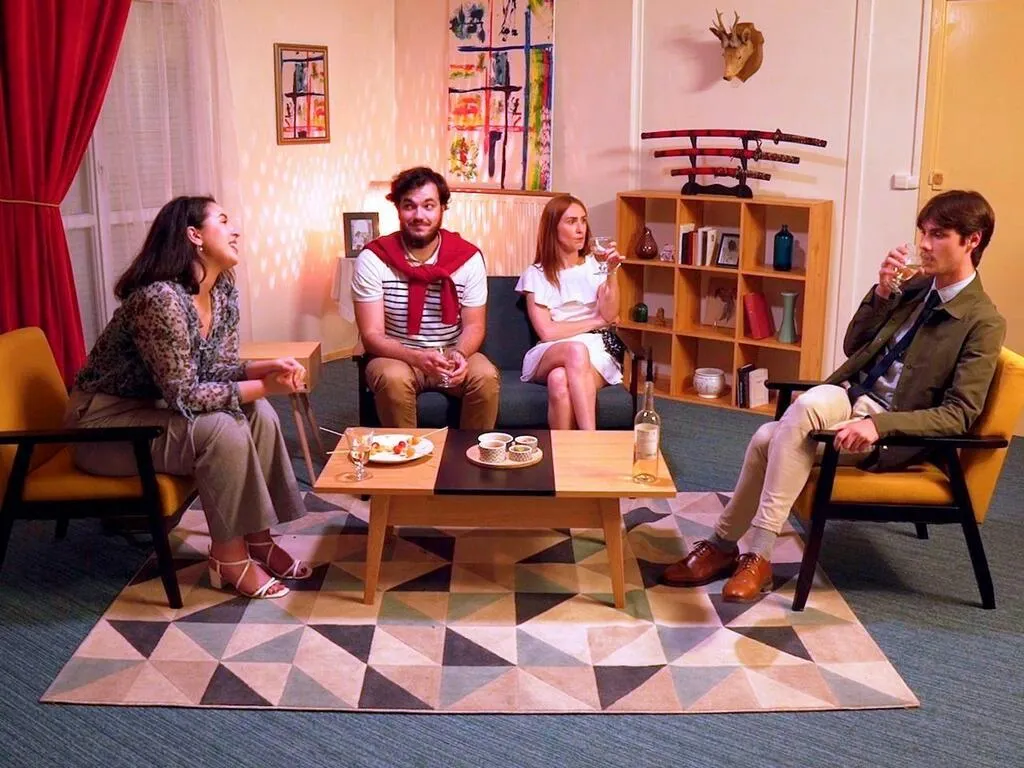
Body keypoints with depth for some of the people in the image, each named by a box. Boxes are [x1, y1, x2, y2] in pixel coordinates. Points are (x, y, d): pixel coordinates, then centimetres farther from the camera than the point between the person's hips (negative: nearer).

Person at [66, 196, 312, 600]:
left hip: (155, 407, 8)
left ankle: (258, 539, -2)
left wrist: (267, 367, -17)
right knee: (222, 431, -27)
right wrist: (264, 386, -28)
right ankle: (229, 557, -11)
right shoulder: (160, 298, -29)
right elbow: (183, 395, -29)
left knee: (258, 414, -12)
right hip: (104, 422, -8)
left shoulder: (224, 289, -2)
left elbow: (219, 367, 2)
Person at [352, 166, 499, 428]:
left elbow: (474, 325, -2)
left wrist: (459, 355, -26)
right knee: (394, 379, -33)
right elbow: (372, 335, -14)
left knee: (486, 376, -26)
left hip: (451, 355, 2)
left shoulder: (469, 257, -8)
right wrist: (417, 358, -32)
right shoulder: (373, 259, -13)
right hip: (396, 356, -1)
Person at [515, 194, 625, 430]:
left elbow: (610, 316, -3)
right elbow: (547, 332, -4)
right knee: (576, 349, -39)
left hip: (597, 352, 1)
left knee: (560, 381, -37)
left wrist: (612, 273, -14)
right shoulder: (536, 275, 6)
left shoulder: (595, 265, 11)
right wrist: (595, 322, 0)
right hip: (551, 354, 0)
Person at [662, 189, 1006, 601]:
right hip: (849, 400, 6)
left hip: (891, 431, -6)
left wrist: (878, 425, -28)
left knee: (809, 403, -32)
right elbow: (852, 347, 13)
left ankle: (758, 555, -26)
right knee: (768, 437, -19)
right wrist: (881, 292, -2)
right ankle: (723, 544, -4)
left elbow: (959, 414, -15)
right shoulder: (919, 286, 10)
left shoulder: (984, 322, -9)